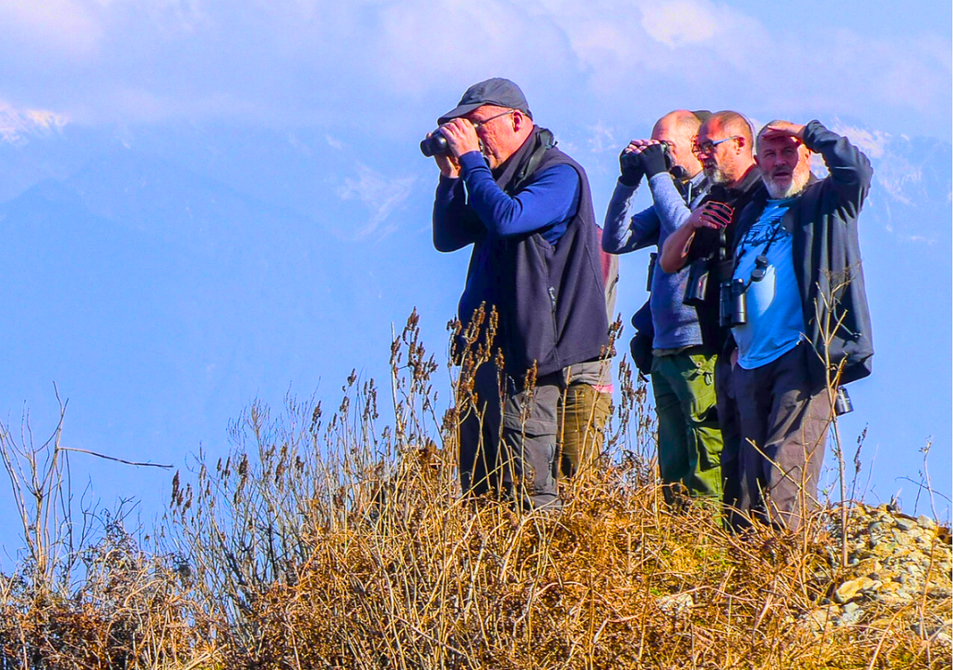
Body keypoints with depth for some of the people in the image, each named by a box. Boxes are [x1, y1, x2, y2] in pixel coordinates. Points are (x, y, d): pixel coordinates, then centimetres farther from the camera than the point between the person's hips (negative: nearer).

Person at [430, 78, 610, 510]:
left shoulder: (559, 175, -8)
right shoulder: (497, 177, 18)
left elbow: (507, 218, -25)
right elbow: (447, 238, 19)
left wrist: (470, 158, -15)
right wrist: (451, 173, 7)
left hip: (527, 356, -9)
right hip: (486, 350, 9)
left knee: (526, 487, -10)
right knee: (478, 489, 9)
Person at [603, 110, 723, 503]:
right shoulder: (672, 194, 18)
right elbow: (615, 240, 14)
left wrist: (658, 174, -13)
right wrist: (629, 181, 3)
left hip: (702, 352, -9)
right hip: (665, 351, 9)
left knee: (706, 475, -10)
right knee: (673, 470, 10)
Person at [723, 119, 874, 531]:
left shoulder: (826, 201, 7)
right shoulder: (753, 215, 25)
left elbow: (856, 169, -14)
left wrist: (809, 133, -4)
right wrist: (736, 342, 21)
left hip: (804, 354, -7)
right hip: (752, 361, 7)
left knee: (788, 465, -16)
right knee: (753, 470, 4)